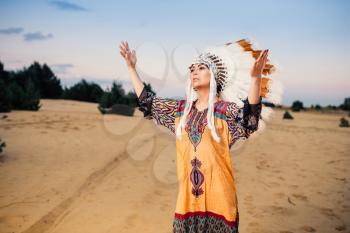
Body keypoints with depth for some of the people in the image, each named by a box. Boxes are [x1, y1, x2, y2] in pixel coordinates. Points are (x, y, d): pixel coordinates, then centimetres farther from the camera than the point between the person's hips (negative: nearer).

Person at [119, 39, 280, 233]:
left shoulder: (227, 110, -8)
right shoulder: (181, 109, 7)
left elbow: (250, 119, -29)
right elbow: (147, 102, 12)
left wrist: (255, 77, -44)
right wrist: (132, 67, 11)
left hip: (217, 194, -4)